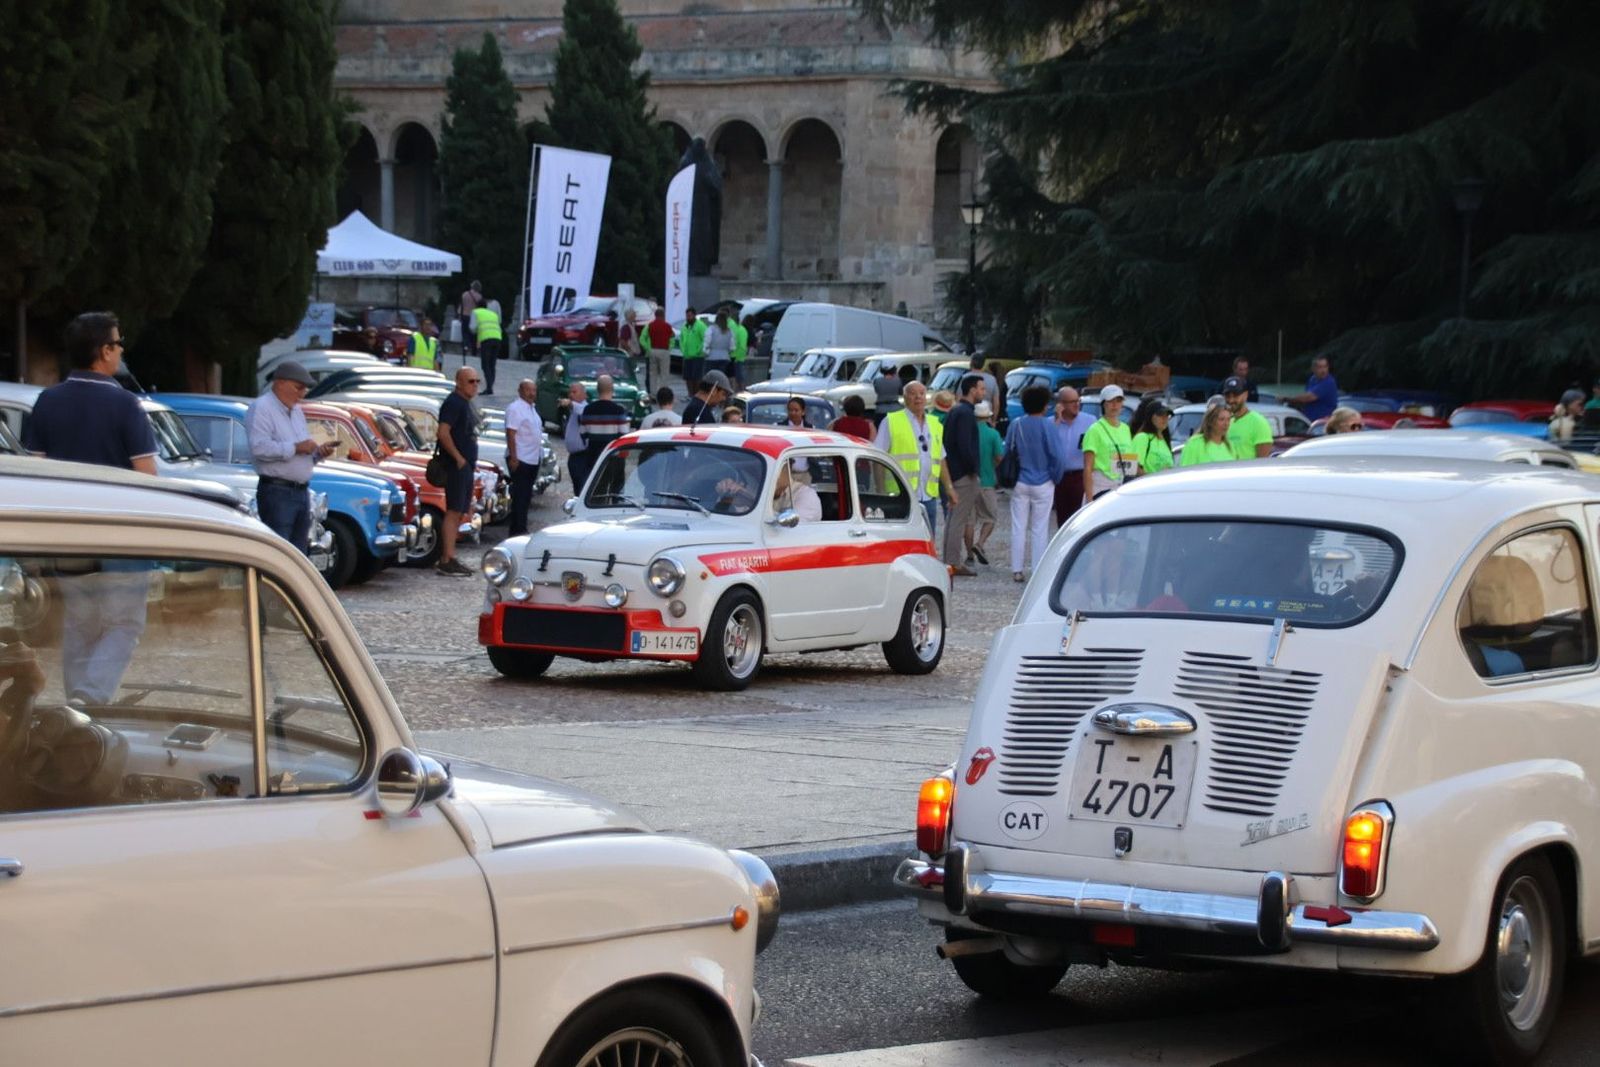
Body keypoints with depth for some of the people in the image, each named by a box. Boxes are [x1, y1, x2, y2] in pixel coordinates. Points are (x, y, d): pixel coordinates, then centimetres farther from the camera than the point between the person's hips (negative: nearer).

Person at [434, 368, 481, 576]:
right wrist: (459, 458, -19)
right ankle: (447, 561, -13)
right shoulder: (453, 403, -12)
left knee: (458, 513, 11)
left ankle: (446, 558, 16)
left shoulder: (466, 404, 19)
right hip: (457, 466, -10)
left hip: (466, 467, 10)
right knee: (453, 512, -11)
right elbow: (443, 433, -22)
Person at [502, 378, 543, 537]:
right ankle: (517, 530, -8)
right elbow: (511, 434, -19)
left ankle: (521, 528, 19)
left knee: (526, 496, 13)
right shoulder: (515, 408, -13)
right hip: (520, 459, -9)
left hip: (533, 459, 9)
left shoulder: (531, 408, 16)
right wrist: (513, 457, -24)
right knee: (520, 496, -8)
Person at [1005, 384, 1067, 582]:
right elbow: (1059, 457, -15)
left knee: (1018, 528, 9)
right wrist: (1056, 478, 1)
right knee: (1039, 530, 4)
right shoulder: (1048, 426, -13)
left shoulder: (1015, 426, -2)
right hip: (1043, 484, -3)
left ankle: (1017, 570, 9)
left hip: (1020, 483, 3)